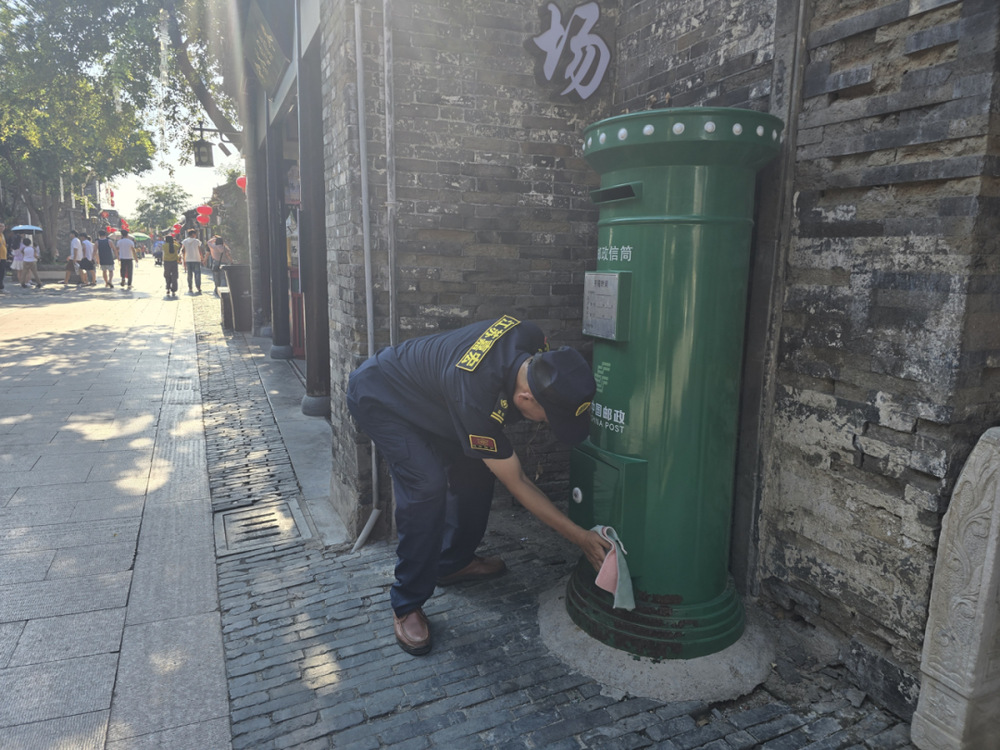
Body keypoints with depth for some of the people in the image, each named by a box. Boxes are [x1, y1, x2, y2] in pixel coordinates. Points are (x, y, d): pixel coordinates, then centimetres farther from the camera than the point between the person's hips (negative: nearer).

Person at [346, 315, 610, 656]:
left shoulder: (531, 339, -23)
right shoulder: (474, 399, -41)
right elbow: (518, 484, -28)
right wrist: (581, 537, -22)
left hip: (423, 393, 8)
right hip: (378, 398, -8)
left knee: (475, 467, 4)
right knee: (428, 483, -24)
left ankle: (454, 562, 24)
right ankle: (407, 605, -8)